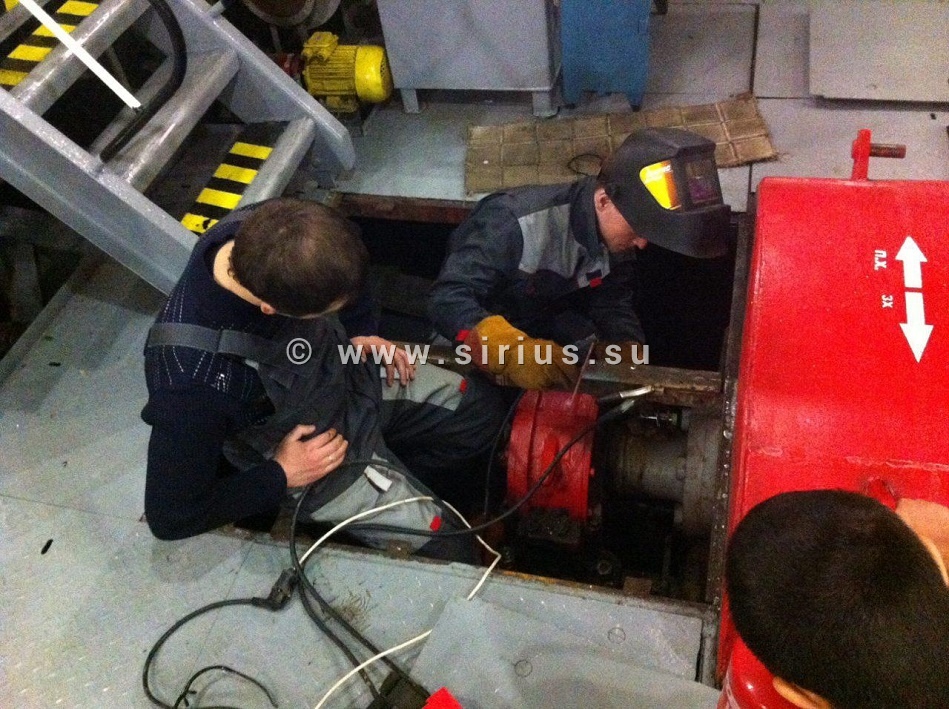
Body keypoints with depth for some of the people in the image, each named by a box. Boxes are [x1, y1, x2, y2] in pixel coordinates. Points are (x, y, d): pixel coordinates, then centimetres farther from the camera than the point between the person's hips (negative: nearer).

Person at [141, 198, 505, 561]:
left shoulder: (262, 233, -25)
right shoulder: (194, 377, -40)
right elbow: (171, 516, -25)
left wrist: (360, 330, -5)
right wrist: (280, 476, -20)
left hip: (352, 377, 6)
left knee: (481, 409, 11)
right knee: (446, 549, 0)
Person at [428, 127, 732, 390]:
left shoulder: (615, 234, -15)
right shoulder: (518, 222, -37)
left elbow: (613, 304, -3)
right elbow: (447, 299, -42)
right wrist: (510, 351, -59)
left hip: (545, 322, 5)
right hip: (480, 326, -5)